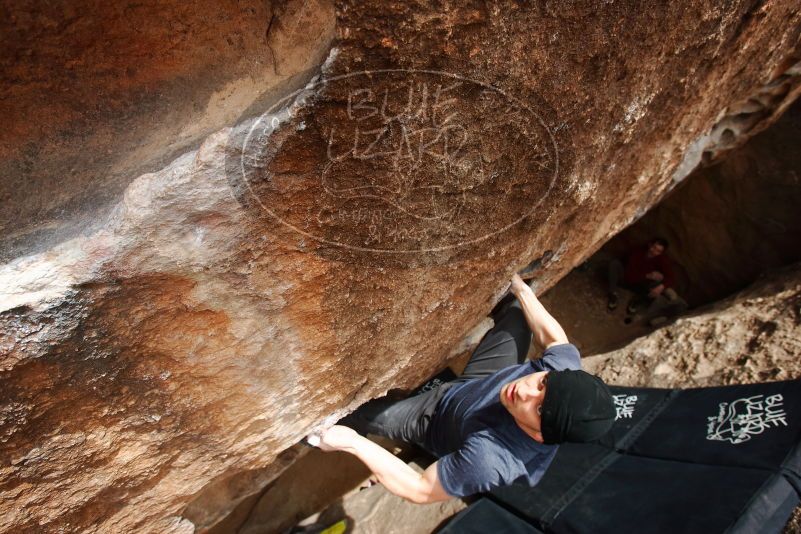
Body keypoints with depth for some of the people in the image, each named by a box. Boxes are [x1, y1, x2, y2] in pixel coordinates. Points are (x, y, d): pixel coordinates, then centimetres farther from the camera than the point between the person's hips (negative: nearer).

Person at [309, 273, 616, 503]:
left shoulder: (491, 459, -47)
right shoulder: (564, 367, -34)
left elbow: (422, 490, -34)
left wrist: (352, 442, -34)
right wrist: (519, 286, -1)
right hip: (472, 383, 5)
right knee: (519, 310, 6)